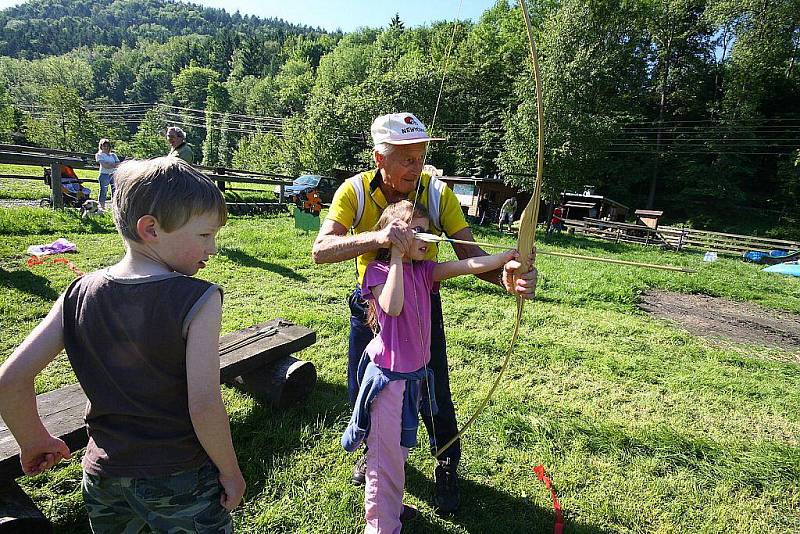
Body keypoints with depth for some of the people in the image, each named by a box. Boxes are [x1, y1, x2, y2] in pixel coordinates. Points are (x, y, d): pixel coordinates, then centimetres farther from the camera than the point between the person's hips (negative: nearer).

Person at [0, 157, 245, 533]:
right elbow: (204, 405, -25)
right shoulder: (197, 300, -23)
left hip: (103, 474, 5)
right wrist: (230, 472, -10)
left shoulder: (79, 295, -7)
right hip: (180, 481, -4)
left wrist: (34, 441, 10)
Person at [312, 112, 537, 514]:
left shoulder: (438, 192, -18)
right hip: (371, 303, 1)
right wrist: (378, 237, -49)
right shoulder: (356, 190, -19)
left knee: (435, 394, 5)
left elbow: (469, 253, -23)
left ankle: (447, 467, 35)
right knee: (363, 389, 15)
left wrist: (505, 275, -44)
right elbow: (321, 250, -32)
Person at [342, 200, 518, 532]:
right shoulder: (377, 270, -12)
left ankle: (391, 504, 46)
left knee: (401, 446, 24)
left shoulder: (423, 270, 3)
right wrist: (397, 258, -24)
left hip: (415, 374, 7)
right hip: (388, 376, -7)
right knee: (385, 454, 6)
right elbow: (392, 307, -30)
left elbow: (469, 265, -6)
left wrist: (510, 255, -18)